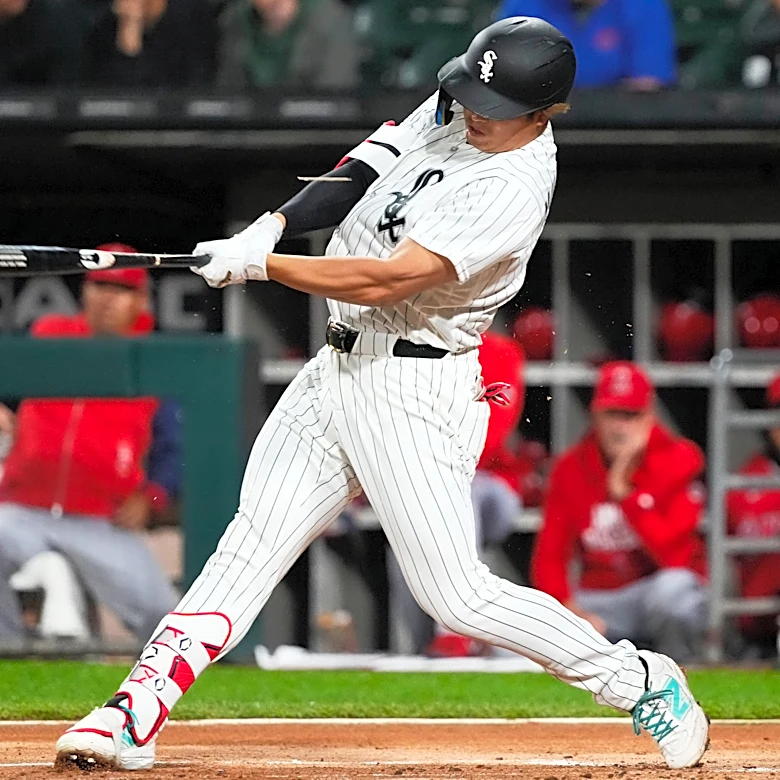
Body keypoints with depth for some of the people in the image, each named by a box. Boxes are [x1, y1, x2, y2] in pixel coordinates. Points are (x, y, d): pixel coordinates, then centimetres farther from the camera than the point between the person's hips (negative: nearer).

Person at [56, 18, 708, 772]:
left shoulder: (513, 189, -23)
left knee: (455, 593, -7)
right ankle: (136, 714, 1)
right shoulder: (454, 108, 4)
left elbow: (387, 280, -27)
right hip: (337, 369, 8)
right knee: (251, 542, 3)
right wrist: (270, 227, -13)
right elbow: (359, 175, 5)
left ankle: (640, 682, 7)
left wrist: (259, 265, -21)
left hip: (412, 390, -8)